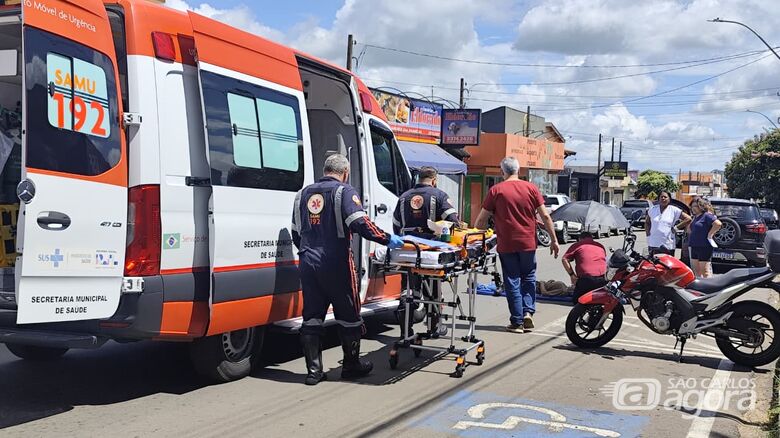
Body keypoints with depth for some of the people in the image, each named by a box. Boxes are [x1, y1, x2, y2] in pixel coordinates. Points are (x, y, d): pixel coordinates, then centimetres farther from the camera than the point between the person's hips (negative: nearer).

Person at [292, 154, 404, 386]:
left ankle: (314, 371, 9)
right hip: (336, 264, -5)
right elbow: (360, 223, -18)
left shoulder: (304, 193, 16)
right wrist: (387, 239, -9)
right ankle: (351, 366, 20)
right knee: (348, 316, 9)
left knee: (312, 317, 8)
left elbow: (296, 234, 20)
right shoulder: (344, 191, -4)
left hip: (308, 263, 6)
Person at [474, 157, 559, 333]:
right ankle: (528, 312, 5)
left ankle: (517, 322, 8)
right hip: (528, 243, 1)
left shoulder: (496, 190, -5)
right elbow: (545, 216, -1)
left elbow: (481, 220, -3)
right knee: (529, 278, 19)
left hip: (506, 244, -1)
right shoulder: (531, 188, 0)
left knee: (512, 282, 7)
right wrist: (554, 239, 7)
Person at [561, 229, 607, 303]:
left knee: (577, 301, 9)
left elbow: (564, 259, 3)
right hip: (602, 280, 3)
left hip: (586, 279, -3)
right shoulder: (601, 246, 25)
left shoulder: (577, 245, 13)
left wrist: (572, 275, 6)